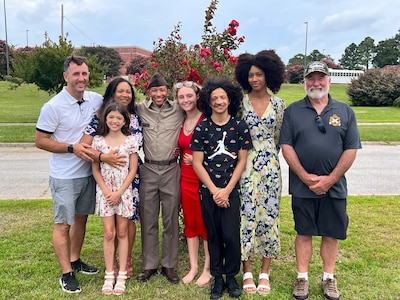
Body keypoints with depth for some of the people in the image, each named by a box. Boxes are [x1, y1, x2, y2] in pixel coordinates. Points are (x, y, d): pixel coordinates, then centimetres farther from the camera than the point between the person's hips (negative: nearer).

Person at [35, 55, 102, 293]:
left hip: (89, 172, 5)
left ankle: (75, 260, 36)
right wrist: (72, 148, -21)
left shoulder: (96, 101, -2)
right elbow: (40, 141, -11)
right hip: (65, 176, -5)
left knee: (81, 218, 18)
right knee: (63, 224, 4)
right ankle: (67, 274, 17)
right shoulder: (53, 107, -14)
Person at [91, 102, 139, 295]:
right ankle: (109, 276, 15)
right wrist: (106, 192, -9)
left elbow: (132, 170, -4)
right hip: (105, 192, 1)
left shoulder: (131, 140, -4)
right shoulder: (98, 140, -1)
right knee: (109, 234, 3)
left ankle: (121, 276, 16)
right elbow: (95, 169, 1)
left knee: (122, 233, 7)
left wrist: (119, 193, -10)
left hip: (124, 191, -1)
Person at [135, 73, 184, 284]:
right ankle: (149, 265, 23)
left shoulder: (178, 110, -1)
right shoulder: (140, 109, 3)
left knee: (171, 219, 7)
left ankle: (169, 265, 21)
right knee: (147, 219, 8)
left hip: (171, 170, -1)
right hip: (148, 170, 1)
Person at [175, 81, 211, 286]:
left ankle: (207, 269, 19)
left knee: (206, 222, 4)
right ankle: (193, 267, 26)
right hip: (186, 177, 6)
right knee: (190, 222, 12)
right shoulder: (181, 122, 9)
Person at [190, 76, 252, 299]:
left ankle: (231, 276, 18)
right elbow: (197, 163, -2)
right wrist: (214, 190, -8)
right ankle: (218, 278, 23)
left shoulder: (240, 127, -1)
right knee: (213, 235, 9)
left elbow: (242, 161, -1)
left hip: (231, 190, -1)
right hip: (208, 190, 1)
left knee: (231, 235, -5)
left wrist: (227, 190, -7)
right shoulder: (201, 128, -1)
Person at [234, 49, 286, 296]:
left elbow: (278, 138, 12)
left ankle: (265, 273, 19)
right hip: (246, 167, -1)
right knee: (246, 217, 1)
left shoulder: (278, 104, 5)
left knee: (268, 217, 5)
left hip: (270, 167, 1)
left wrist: (268, 156, 10)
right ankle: (247, 272, 16)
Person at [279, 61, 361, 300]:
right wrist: (306, 177, -12)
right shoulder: (293, 111, 2)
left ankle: (329, 279, 27)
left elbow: (351, 150, -1)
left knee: (331, 234, 11)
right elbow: (286, 146, -4)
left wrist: (330, 179, -10)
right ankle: (302, 278, 23)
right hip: (302, 186, -1)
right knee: (304, 233, 10)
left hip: (334, 186, 1)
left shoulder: (345, 111, 4)